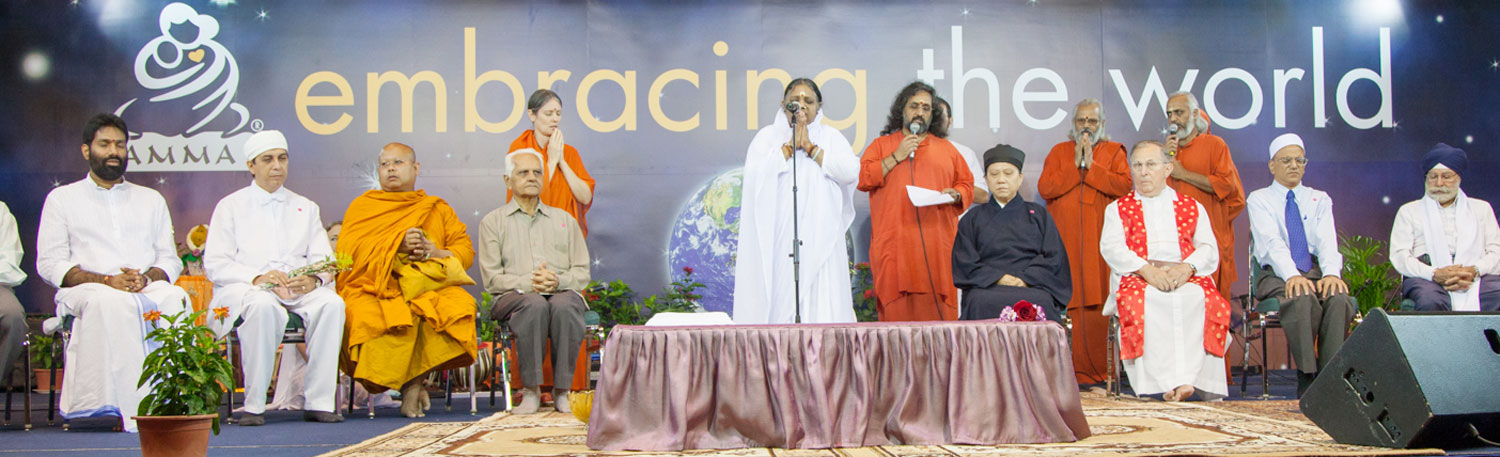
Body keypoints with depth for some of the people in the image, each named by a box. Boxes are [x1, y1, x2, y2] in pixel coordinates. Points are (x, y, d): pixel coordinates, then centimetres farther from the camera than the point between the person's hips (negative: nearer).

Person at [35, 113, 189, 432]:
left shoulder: (151, 199, 25)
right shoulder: (62, 199, 17)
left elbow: (170, 259, 17)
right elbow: (49, 264, 5)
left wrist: (147, 278, -8)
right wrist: (107, 280, -11)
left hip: (147, 289, 2)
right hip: (84, 290, -2)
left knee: (176, 297, -35)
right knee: (116, 303, -39)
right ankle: (136, 409, -44)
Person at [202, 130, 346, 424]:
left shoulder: (306, 208, 23)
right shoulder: (230, 206, 14)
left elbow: (324, 259, 11)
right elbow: (214, 264, 1)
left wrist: (314, 279, -14)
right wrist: (257, 277, -17)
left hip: (300, 287, 3)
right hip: (245, 288, -2)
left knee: (331, 303, -31)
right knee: (264, 307, -39)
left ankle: (318, 401, -30)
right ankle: (253, 405, -31)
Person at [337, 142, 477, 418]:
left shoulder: (438, 209, 25)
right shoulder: (362, 206, 20)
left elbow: (466, 250, 13)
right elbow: (347, 250, 3)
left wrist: (434, 252, -7)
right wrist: (396, 246, -9)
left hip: (429, 287, 1)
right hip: (375, 289, -1)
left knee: (460, 304, -33)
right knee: (367, 315, -37)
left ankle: (415, 378, -24)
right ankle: (411, 385, -20)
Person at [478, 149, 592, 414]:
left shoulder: (564, 219, 22)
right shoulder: (493, 222, 15)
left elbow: (582, 273, 13)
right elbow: (492, 278, 3)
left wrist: (557, 281, -10)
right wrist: (528, 283, -15)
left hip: (562, 292, 1)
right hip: (515, 296, -1)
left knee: (564, 305, -36)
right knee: (535, 305, -38)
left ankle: (562, 390, -28)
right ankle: (531, 390, -29)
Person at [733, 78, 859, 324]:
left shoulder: (831, 136, 15)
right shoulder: (768, 136, 13)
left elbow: (850, 171, -2)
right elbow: (756, 173, -5)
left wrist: (811, 148, -3)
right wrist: (790, 145, -5)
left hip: (820, 237, 1)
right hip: (778, 236, -1)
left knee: (822, 300, -7)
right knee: (779, 296, -8)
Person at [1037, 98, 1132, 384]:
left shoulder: (1113, 151, 13)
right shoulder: (1059, 151, 16)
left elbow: (1124, 185, -5)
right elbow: (1045, 188, 0)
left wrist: (1091, 165, -7)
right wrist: (1075, 165, -5)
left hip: (1100, 240, 0)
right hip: (1064, 240, 1)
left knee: (1099, 302, -7)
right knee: (1064, 303, -7)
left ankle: (1099, 368, -2)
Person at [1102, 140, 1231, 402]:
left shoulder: (1192, 208, 24)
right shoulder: (1118, 209, 21)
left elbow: (1208, 249, 10)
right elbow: (1111, 247, 3)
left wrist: (1187, 267, -14)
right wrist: (1147, 270, -16)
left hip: (1186, 276, 1)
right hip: (1137, 276, -1)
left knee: (1205, 299, -33)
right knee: (1140, 300, -36)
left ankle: (1189, 377, -36)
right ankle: (1167, 380, -40)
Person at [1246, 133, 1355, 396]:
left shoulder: (1319, 200, 19)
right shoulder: (1259, 199, 9)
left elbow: (1327, 242, 0)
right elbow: (1272, 242, -10)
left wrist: (1331, 273, -22)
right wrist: (1292, 276, -29)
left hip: (1316, 273, 3)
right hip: (1277, 276, -3)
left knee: (1339, 299, -33)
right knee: (1303, 299, -37)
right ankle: (1307, 381, -32)